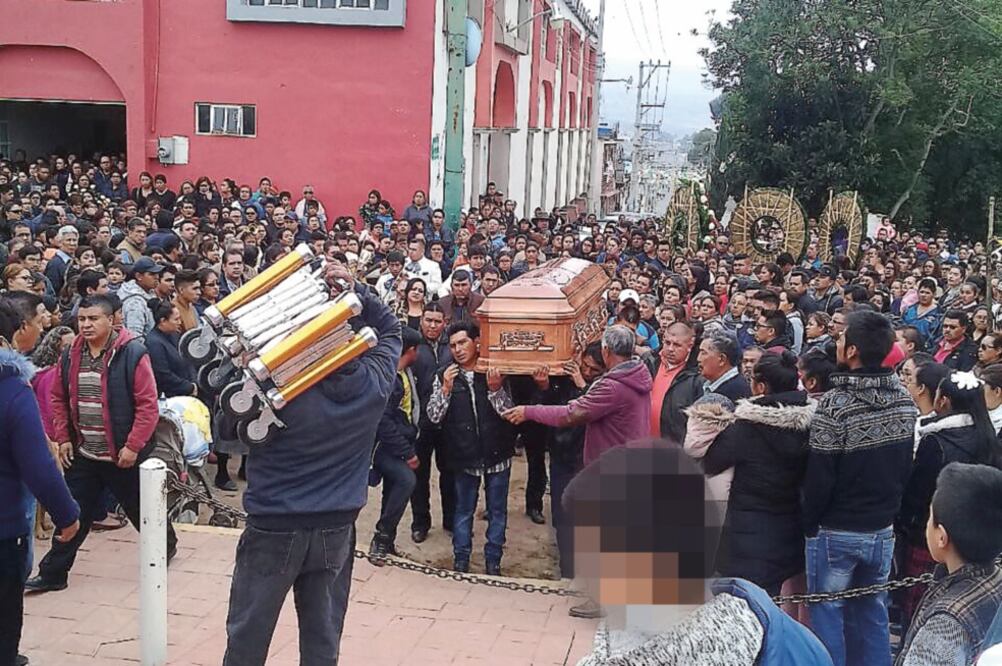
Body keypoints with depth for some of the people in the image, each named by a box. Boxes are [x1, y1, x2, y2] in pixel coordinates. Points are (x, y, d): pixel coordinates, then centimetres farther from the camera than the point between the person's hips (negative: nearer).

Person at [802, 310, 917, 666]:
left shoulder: (836, 404, -21)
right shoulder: (904, 400, -1)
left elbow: (819, 476, -17)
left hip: (836, 531, -6)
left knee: (828, 614, 7)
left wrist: (809, 523, -3)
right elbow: (906, 465, 9)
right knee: (872, 613, 17)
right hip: (883, 529, 6)